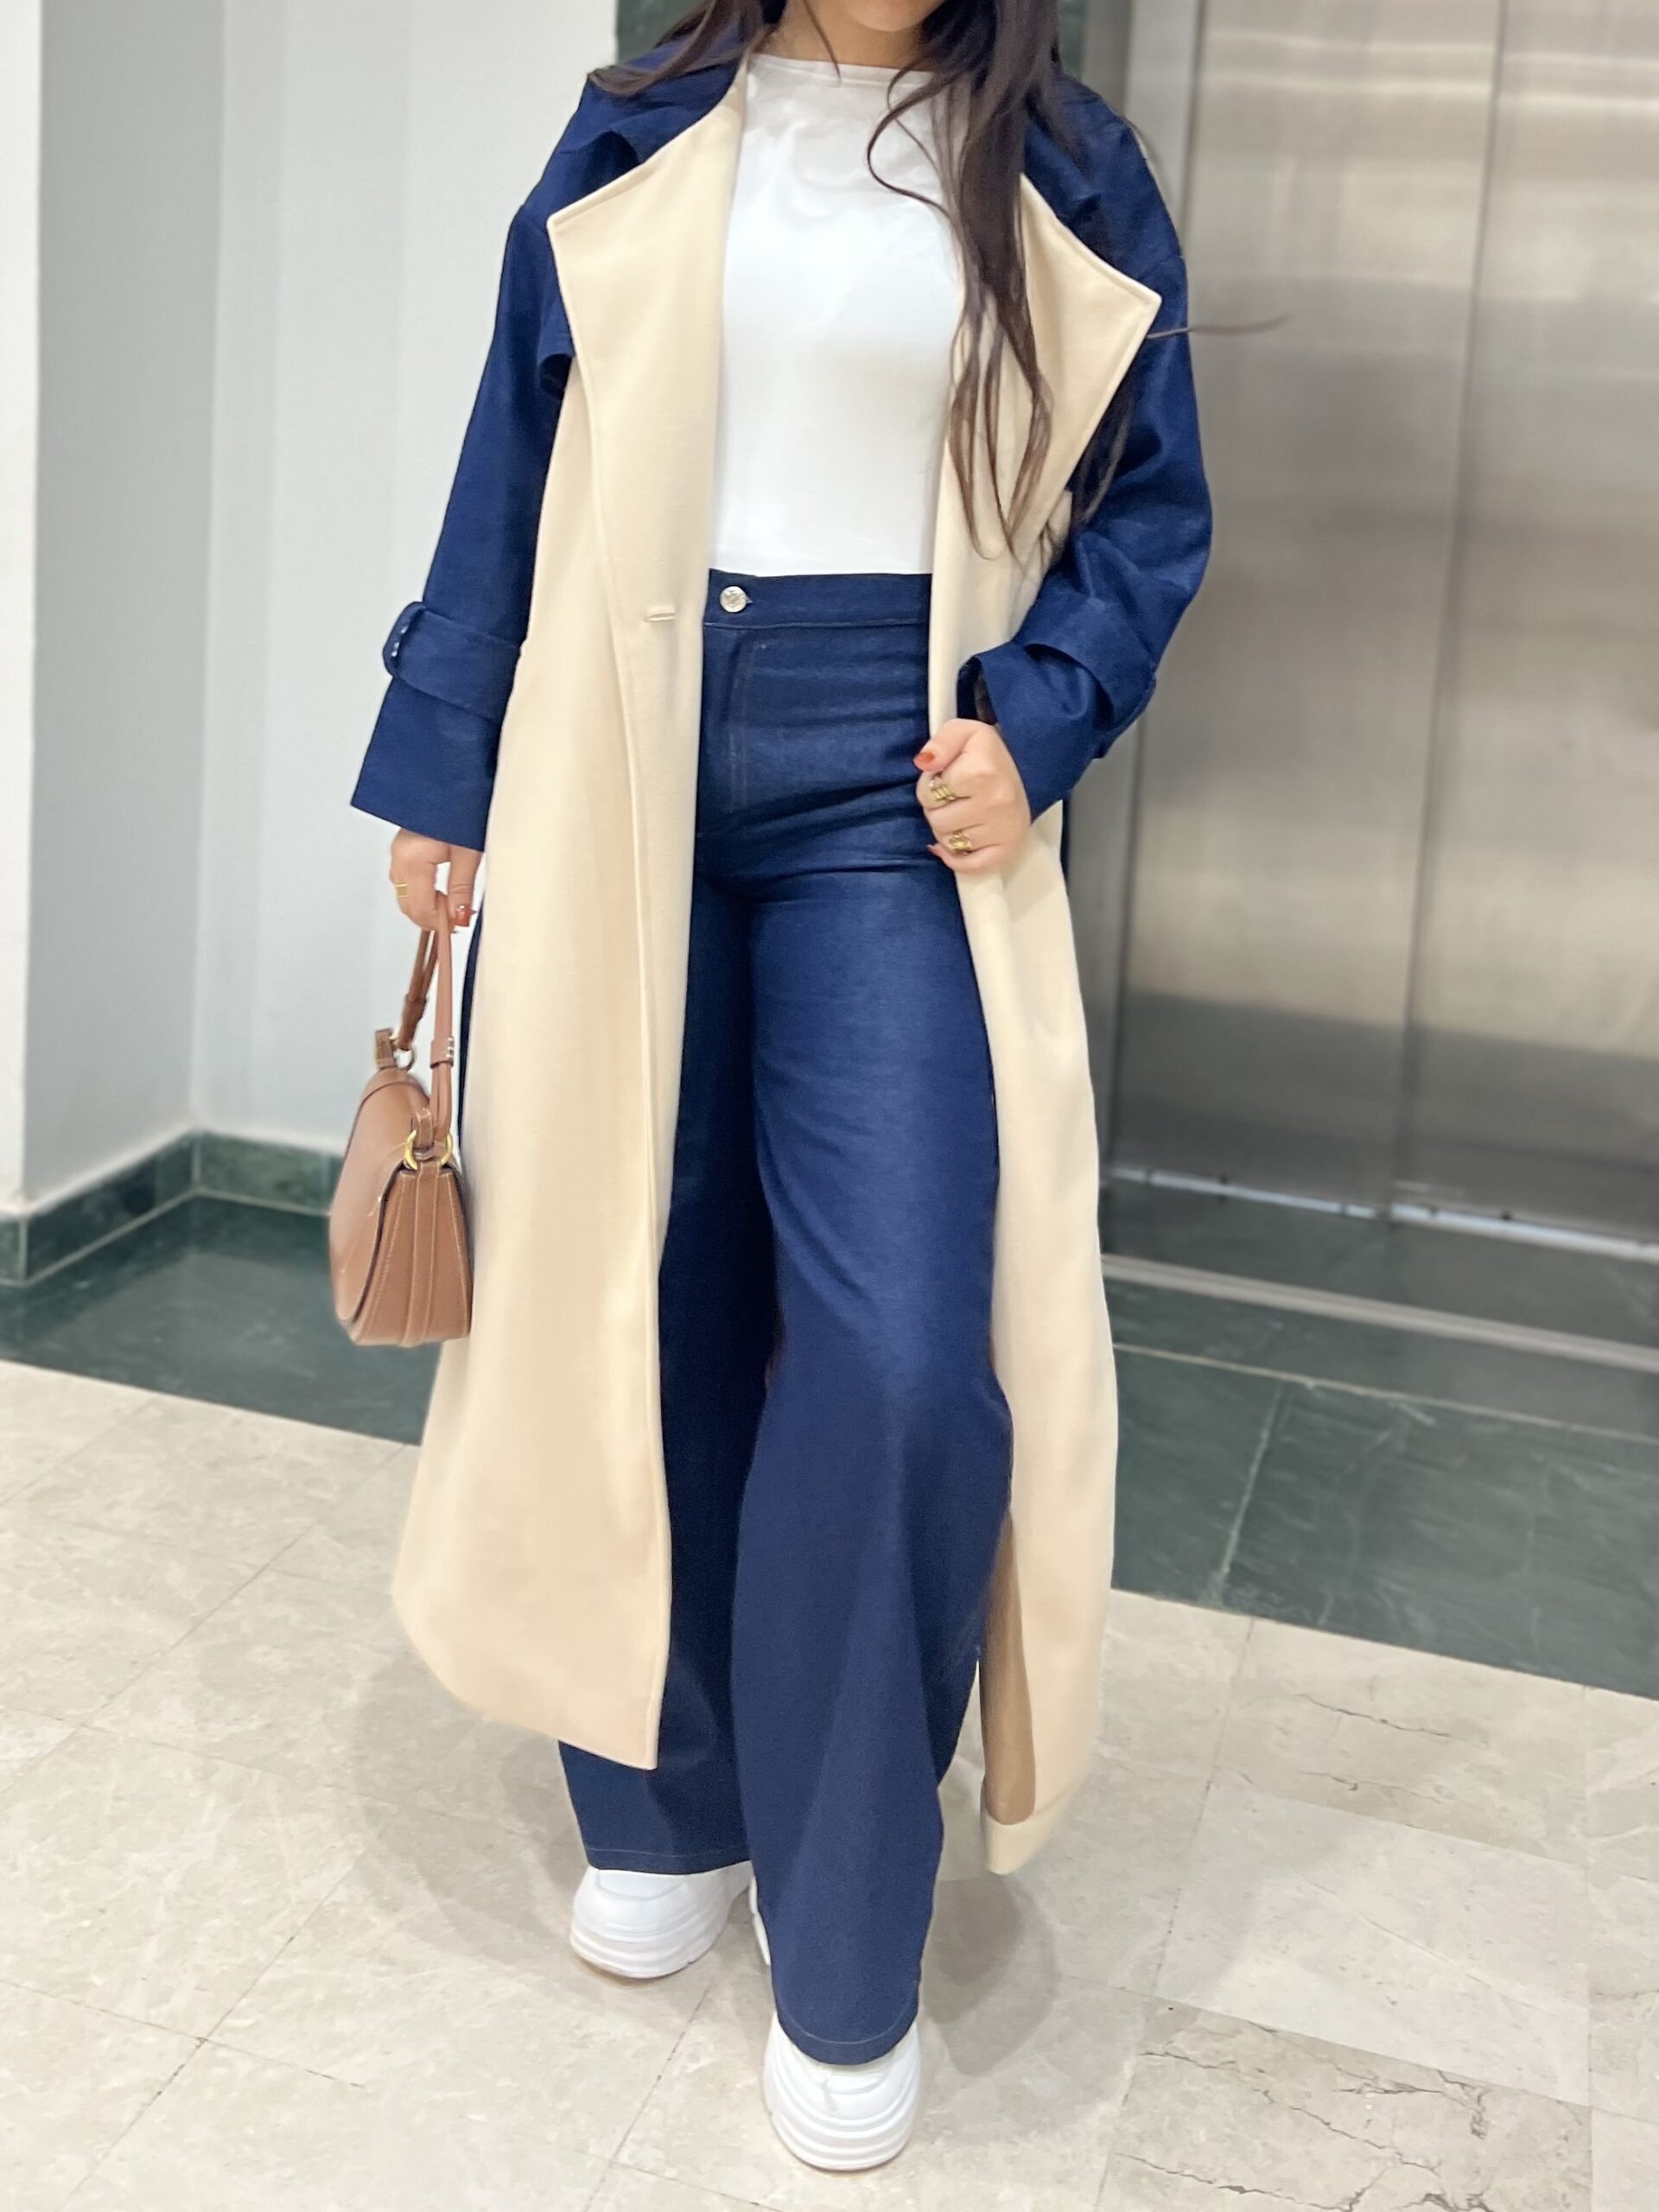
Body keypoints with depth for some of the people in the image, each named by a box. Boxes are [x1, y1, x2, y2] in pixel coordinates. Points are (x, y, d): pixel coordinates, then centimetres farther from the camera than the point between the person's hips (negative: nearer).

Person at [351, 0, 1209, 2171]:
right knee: (628, 1301, 7)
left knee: (900, 1359, -11)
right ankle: (662, 1813, 29)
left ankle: (847, 1968, 7)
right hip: (620, 785, 2)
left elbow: (1148, 508, 9)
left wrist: (1036, 721, -8)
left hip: (894, 798, -1)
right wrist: (442, 773, 8)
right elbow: (513, 475, 11)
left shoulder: (1066, 175, 7)